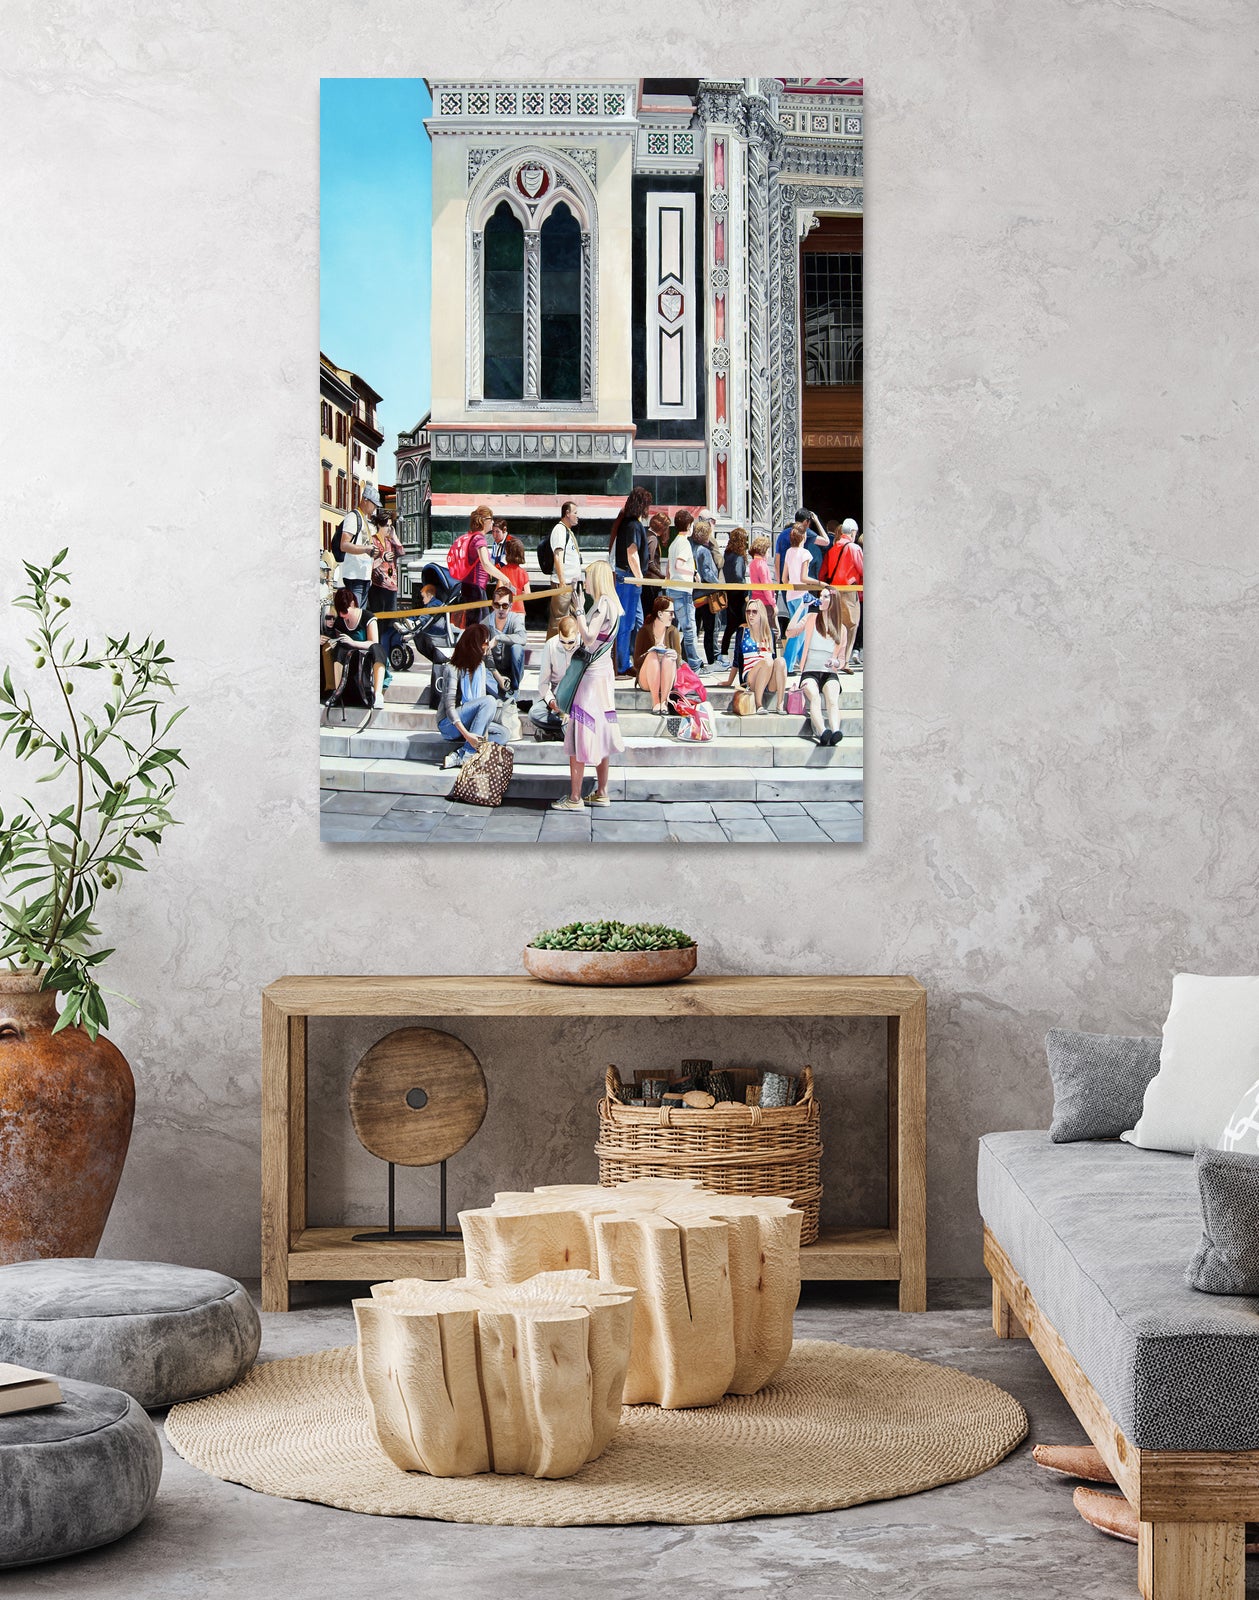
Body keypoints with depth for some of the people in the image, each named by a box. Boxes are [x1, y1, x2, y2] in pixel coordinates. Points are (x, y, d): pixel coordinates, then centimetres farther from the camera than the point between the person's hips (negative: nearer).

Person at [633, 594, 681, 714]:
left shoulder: (673, 632, 4)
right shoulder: (644, 631, -3)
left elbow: (679, 661, 1)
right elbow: (636, 663, -6)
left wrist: (675, 656, -22)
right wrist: (649, 654, -25)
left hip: (667, 681, 1)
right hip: (646, 681, -1)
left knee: (668, 658, -28)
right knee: (653, 655, -30)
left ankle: (664, 701, -33)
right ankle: (655, 702, -37)